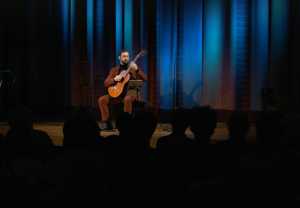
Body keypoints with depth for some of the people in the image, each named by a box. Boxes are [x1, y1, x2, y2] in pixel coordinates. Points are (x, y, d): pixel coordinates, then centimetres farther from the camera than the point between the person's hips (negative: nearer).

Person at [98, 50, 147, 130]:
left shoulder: (133, 68, 7)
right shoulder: (114, 70, 13)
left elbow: (144, 78, -6)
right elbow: (106, 84, 7)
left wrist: (136, 70, -21)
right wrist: (114, 79, -12)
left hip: (130, 92, -3)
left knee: (127, 99, -39)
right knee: (101, 99, -17)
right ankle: (106, 122, -11)